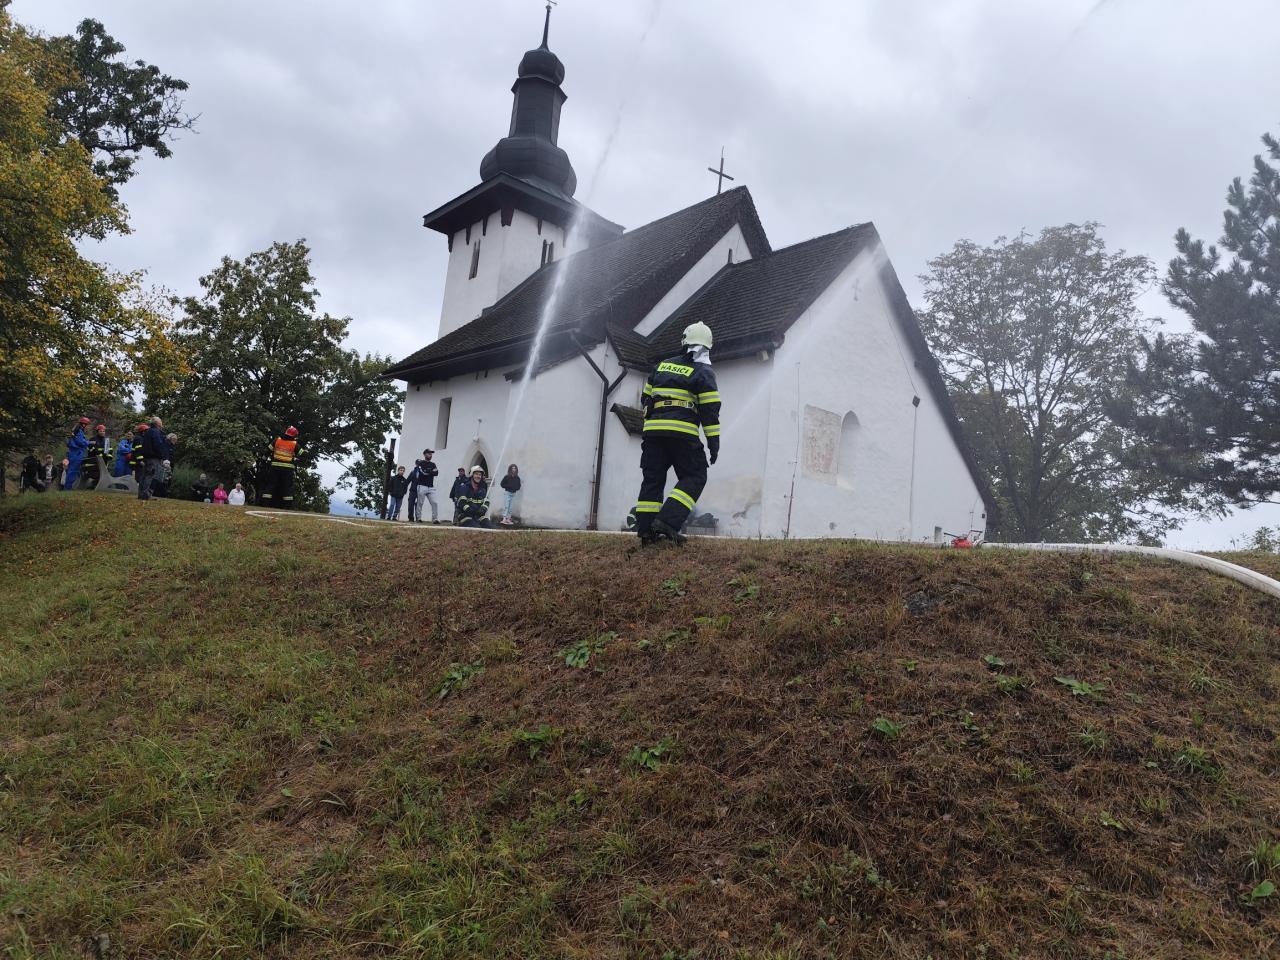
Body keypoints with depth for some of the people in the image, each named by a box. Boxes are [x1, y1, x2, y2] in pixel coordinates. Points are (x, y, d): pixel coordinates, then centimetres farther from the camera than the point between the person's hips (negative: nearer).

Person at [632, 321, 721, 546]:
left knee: (652, 479, 8)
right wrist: (713, 441, -3)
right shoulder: (703, 373, 2)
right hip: (682, 432, -5)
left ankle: (645, 529, 3)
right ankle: (667, 522, -14)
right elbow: (710, 410, -5)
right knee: (694, 477, 2)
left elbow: (646, 398, 22)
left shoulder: (662, 366, 19)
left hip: (653, 430, 5)